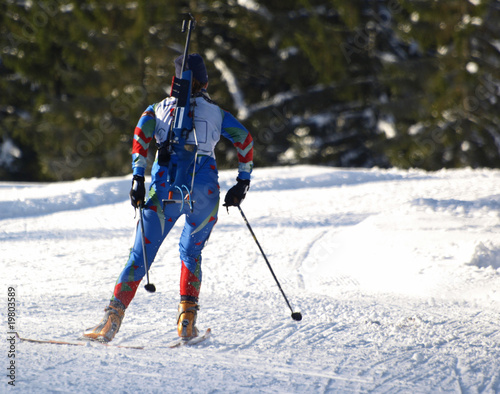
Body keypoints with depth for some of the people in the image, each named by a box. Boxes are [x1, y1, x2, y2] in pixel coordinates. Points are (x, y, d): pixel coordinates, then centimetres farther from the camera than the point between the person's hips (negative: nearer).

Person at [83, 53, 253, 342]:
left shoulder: (159, 108, 16)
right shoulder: (217, 113, 17)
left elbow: (142, 130, -4)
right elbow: (245, 139, 6)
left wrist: (138, 177, -7)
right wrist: (243, 180, 13)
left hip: (166, 191, -1)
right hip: (205, 193, 1)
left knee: (140, 257, 4)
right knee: (191, 253, 23)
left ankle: (114, 316, -9)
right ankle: (188, 316, 8)